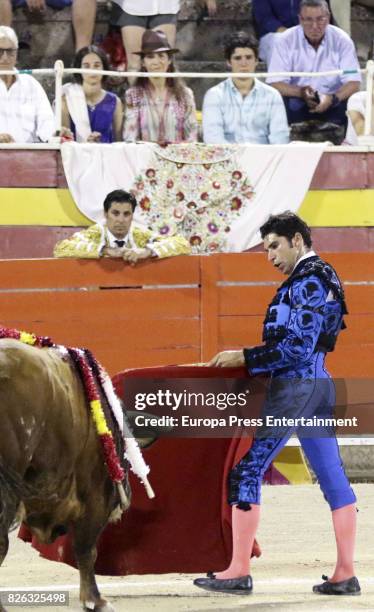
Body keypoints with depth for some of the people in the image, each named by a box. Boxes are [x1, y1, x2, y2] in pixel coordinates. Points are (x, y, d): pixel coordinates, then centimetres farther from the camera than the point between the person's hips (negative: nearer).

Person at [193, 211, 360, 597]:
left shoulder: (308, 282, -13)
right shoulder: (319, 277, 17)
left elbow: (297, 347, -19)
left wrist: (243, 358, -15)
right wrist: (251, 359, 13)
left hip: (293, 388, -10)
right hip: (317, 383, 10)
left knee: (247, 470, -6)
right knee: (332, 476, 6)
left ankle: (238, 572, -5)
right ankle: (345, 574, 6)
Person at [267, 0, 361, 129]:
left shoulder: (342, 40, -4)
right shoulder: (284, 41, -7)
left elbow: (353, 83, -7)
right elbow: (276, 84, -11)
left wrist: (333, 98, -29)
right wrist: (301, 92, -31)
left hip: (332, 103, 1)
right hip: (298, 101, -1)